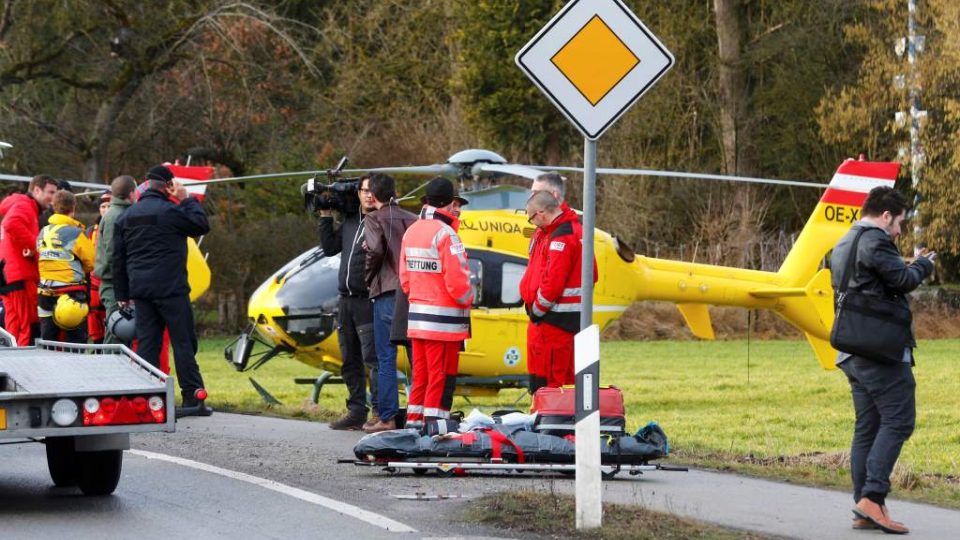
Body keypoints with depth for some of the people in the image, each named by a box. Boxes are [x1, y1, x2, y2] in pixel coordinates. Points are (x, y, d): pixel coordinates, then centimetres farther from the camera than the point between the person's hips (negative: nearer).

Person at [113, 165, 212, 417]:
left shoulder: (126, 217, 12)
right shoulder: (170, 211, -9)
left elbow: (118, 259, 14)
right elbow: (201, 225, -1)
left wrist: (122, 294, 18)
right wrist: (187, 199, 8)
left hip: (140, 290, 6)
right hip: (171, 289, -6)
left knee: (147, 343, 6)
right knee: (183, 342, -1)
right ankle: (193, 397, -3)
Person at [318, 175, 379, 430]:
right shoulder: (350, 220, 16)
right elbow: (329, 248, 18)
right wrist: (326, 217, 15)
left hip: (368, 301, -8)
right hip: (346, 301, 8)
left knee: (372, 357, -11)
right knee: (350, 361, 11)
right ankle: (356, 411, 17)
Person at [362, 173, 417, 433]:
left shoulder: (374, 219, -1)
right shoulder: (412, 219, 14)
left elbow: (375, 249, -16)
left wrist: (370, 277, -2)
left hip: (387, 294, -5)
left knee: (386, 358, -3)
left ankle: (387, 418, -5)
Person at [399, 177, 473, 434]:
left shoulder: (411, 232, 11)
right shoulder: (445, 234, -15)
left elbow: (404, 277, 14)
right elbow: (457, 280, -18)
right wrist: (468, 299, 0)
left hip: (417, 315, 8)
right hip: (444, 319, -8)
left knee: (421, 372, 14)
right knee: (442, 374, -3)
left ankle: (414, 420, 18)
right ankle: (435, 421, -4)